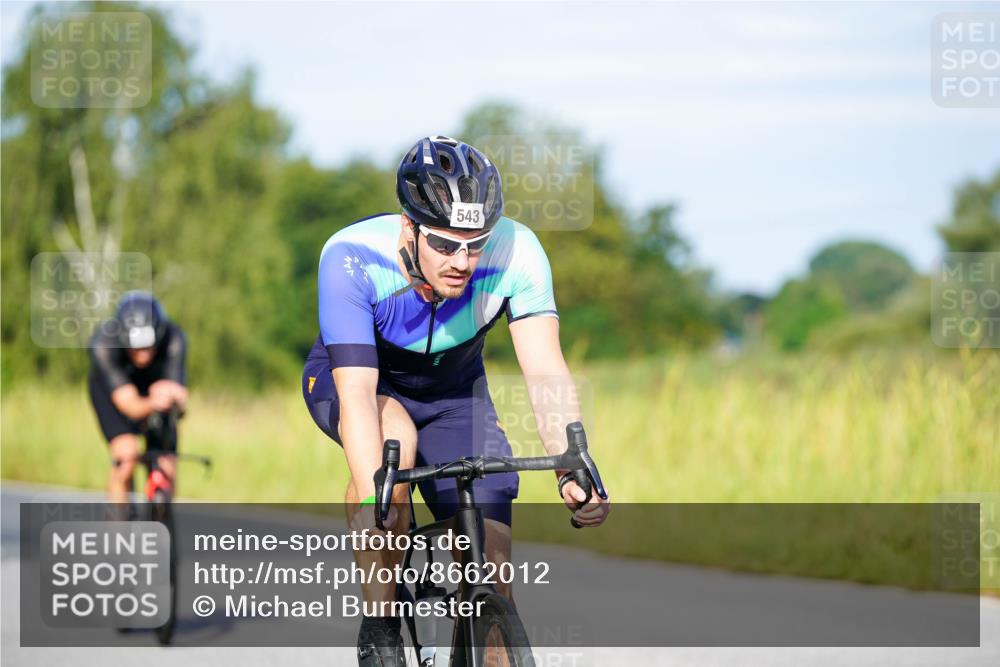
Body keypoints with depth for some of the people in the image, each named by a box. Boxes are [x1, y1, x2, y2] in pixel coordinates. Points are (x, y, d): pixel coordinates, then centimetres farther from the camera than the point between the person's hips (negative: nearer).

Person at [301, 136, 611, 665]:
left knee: (492, 567, -12)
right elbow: (358, 390, -42)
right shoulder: (350, 259, -35)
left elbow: (545, 372, -36)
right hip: (347, 379, -2)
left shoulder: (515, 252, -30)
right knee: (396, 440, -37)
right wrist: (370, 501, -55)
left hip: (452, 392, 3)